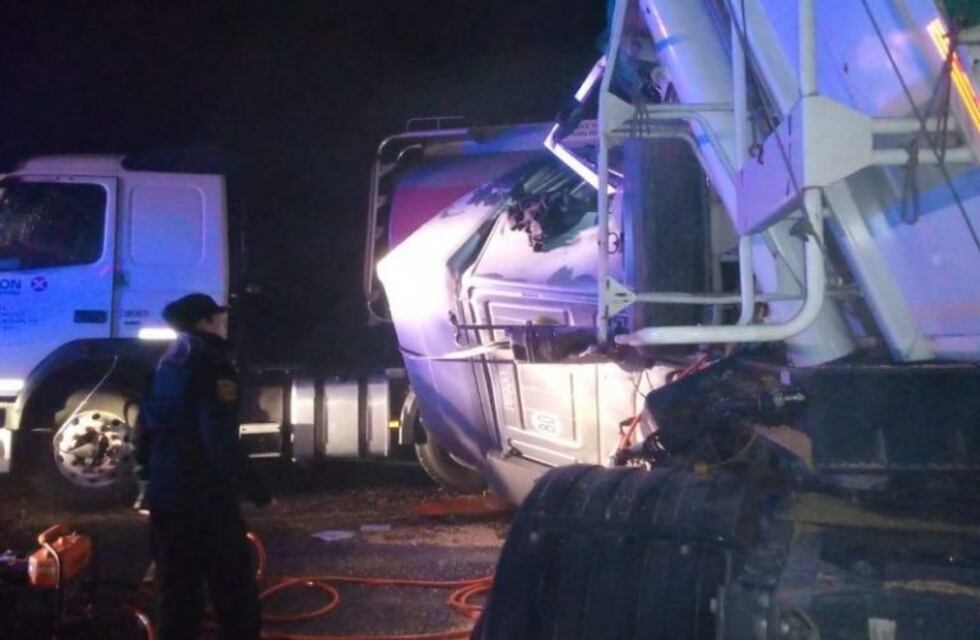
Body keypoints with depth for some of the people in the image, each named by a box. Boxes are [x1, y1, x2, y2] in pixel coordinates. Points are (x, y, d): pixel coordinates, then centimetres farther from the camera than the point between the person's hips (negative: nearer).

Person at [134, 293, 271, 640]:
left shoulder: (169, 362, 14)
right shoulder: (211, 363, -12)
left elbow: (147, 421, 18)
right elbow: (220, 439, -21)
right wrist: (255, 490, -16)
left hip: (166, 493, 9)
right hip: (205, 495, -8)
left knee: (178, 589, 14)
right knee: (234, 588, -2)